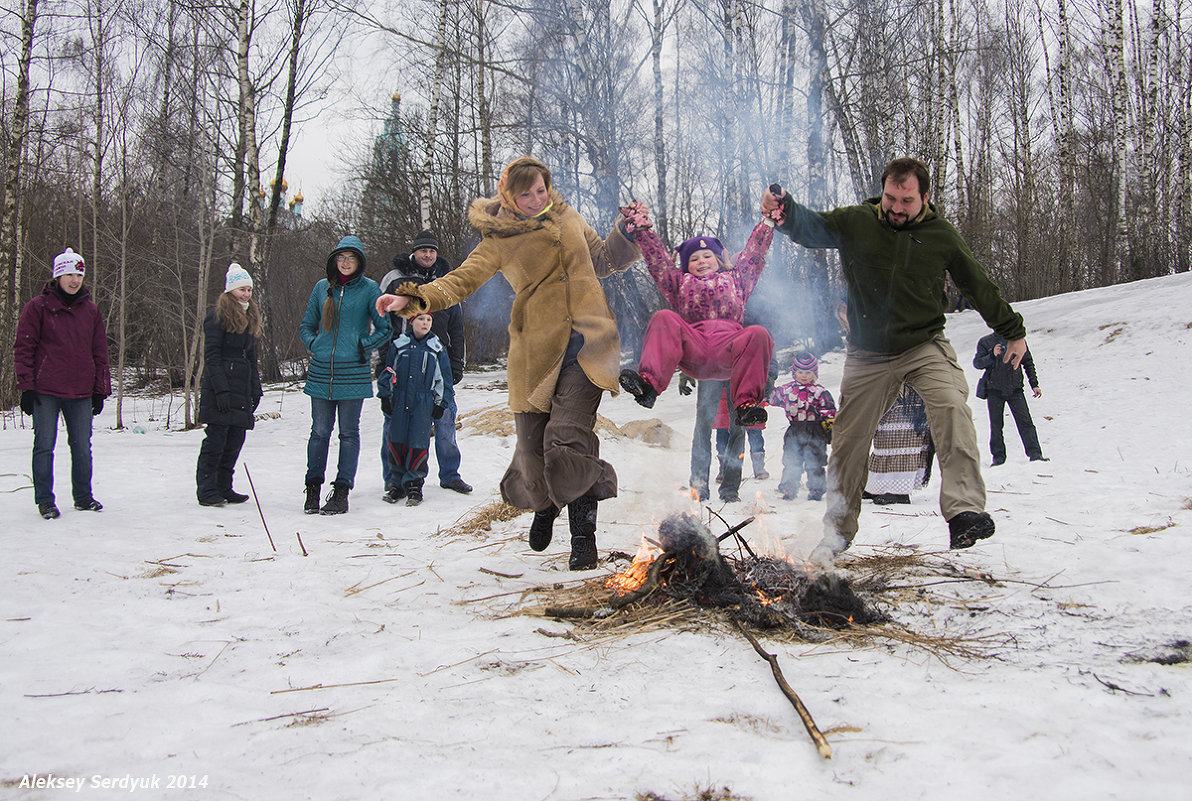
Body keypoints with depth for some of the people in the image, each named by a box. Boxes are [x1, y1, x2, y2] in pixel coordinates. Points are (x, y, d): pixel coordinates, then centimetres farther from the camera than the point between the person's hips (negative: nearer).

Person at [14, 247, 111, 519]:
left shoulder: (91, 310, 11)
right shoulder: (38, 307, 0)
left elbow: (99, 352, 15)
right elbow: (23, 348, 0)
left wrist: (100, 390, 10)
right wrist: (26, 387, -6)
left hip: (81, 393, 3)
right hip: (46, 391, -3)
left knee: (82, 447, 7)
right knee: (44, 446, 2)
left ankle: (83, 496, 19)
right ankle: (44, 500, 12)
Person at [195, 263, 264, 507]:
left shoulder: (249, 318, 20)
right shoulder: (217, 316, -5)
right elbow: (212, 357, -12)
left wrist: (256, 389, 18)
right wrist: (221, 390, -19)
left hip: (241, 390, 8)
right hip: (220, 389, -8)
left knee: (235, 440, 6)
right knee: (217, 438, -7)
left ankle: (223, 487, 14)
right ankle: (206, 491, 0)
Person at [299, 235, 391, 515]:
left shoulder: (369, 288, 1)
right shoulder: (322, 287, 11)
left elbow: (384, 329, 3)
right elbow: (306, 325, 21)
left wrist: (363, 347, -7)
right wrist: (313, 345, 4)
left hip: (352, 372, -3)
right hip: (321, 370, 3)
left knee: (348, 433, 3)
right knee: (320, 431, 5)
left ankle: (341, 491, 8)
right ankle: (313, 487, 15)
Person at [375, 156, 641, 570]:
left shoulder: (568, 218, 16)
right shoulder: (500, 239, 6)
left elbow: (602, 260, 28)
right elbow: (461, 280, -4)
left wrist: (627, 235, 10)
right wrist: (412, 298, -19)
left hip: (587, 341, 0)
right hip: (537, 349, 0)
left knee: (568, 436, -17)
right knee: (534, 446, 0)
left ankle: (583, 535, -4)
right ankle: (543, 505, 35)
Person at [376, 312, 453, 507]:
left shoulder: (437, 348, 5)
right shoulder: (399, 345, 6)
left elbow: (444, 378, 9)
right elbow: (388, 372, 12)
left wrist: (441, 404, 5)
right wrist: (385, 396, 6)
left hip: (424, 403, -1)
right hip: (399, 401, 1)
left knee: (419, 441, -6)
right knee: (396, 440, 2)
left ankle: (414, 484, 4)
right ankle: (397, 482, 14)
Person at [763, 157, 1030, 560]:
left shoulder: (942, 235, 0)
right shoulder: (855, 223, -3)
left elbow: (979, 287, 10)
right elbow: (811, 227, -14)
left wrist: (1013, 331, 19)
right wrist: (784, 211, -38)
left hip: (926, 345, 0)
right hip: (868, 353, 0)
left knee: (952, 407, -28)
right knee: (849, 440, 5)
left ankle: (964, 510, -28)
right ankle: (838, 529, 22)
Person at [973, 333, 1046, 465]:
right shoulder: (985, 342, 4)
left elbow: (1028, 363, 15)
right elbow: (977, 363, -4)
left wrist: (1034, 384, 10)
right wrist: (992, 356, -22)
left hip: (1015, 389, 1)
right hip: (994, 391, -1)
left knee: (1025, 422, -7)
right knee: (996, 425, 3)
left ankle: (1035, 454, -7)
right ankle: (998, 457, 11)